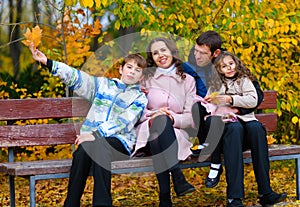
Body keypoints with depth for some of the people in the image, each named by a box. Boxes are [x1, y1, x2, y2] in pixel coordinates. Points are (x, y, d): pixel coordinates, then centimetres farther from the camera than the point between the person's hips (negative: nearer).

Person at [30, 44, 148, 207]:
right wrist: (47, 62, -1)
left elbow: (123, 122, -7)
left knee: (98, 146, -36)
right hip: (91, 138, 2)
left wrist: (96, 134, -21)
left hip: (119, 140, -2)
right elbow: (75, 77, 11)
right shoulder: (103, 84, 20)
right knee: (82, 152, -32)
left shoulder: (140, 98, 9)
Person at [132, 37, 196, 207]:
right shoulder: (146, 77, 16)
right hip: (148, 129, 0)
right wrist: (152, 117, -14)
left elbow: (191, 117, 7)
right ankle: (178, 178, -47)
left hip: (176, 132, 0)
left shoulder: (187, 80, 16)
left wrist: (173, 118, -15)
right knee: (160, 121, -37)